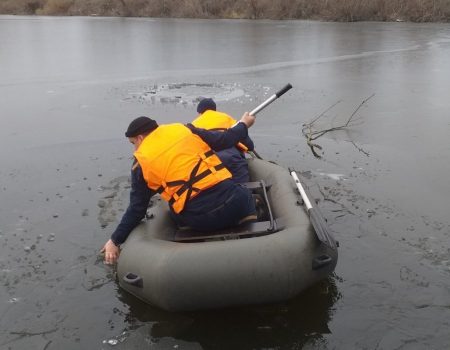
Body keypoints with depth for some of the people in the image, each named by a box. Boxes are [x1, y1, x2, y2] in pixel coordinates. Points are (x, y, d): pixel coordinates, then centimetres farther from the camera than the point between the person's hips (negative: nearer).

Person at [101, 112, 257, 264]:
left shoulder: (141, 163, 7)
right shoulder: (184, 130, 9)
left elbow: (137, 209, 10)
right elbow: (224, 140, 13)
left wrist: (115, 241, 21)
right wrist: (243, 124, 34)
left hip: (200, 220, -1)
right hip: (231, 199, 1)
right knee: (243, 194, 32)